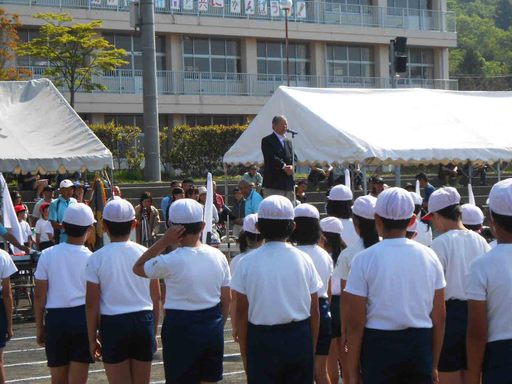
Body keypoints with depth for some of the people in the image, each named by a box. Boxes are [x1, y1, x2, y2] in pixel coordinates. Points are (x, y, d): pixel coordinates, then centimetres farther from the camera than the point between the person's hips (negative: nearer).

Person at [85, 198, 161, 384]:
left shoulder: (97, 259, -8)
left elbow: (92, 304, -6)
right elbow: (156, 299, 4)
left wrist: (92, 338, 3)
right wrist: (153, 332, 15)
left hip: (113, 324, -2)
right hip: (144, 321, 2)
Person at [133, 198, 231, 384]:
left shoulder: (171, 262, -17)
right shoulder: (218, 256, -2)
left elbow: (138, 268, 0)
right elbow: (226, 300, 5)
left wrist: (164, 241, -8)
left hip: (181, 328, -5)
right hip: (213, 327, 5)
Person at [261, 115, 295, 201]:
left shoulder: (288, 141, 20)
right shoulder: (267, 141, -2)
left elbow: (292, 158, 12)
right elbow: (271, 158, -14)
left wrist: (291, 167, -9)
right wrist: (284, 166, -17)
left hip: (288, 184, 7)